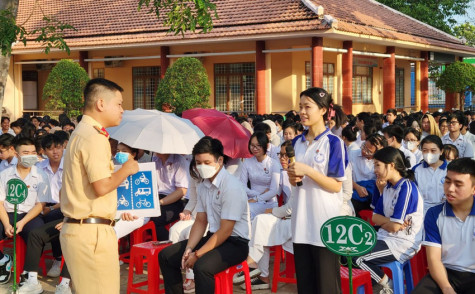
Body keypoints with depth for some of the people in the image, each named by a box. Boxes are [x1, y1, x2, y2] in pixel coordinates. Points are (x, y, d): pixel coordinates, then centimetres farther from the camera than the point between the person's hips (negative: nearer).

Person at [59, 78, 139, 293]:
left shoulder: (82, 133, 18)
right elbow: (102, 186, -21)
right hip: (92, 233, -10)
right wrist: (126, 169, -5)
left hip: (78, 228, 10)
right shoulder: (93, 137, -14)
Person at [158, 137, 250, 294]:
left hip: (235, 243, -9)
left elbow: (225, 231, -21)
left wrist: (198, 254, -18)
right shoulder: (202, 185, 5)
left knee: (202, 266, -35)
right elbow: (200, 221, 11)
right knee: (165, 256, 6)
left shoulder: (231, 187, -21)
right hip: (213, 237, 9)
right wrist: (189, 249, -4)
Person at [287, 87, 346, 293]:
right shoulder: (297, 142, 10)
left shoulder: (333, 142, -8)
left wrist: (307, 171, -19)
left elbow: (336, 186, -11)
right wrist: (292, 178, -5)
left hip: (325, 220, -6)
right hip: (301, 219, 6)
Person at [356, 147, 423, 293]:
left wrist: (382, 221, 1)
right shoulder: (387, 187, 8)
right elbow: (375, 217, 9)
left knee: (359, 257, -19)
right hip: (386, 237, 9)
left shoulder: (407, 188, -18)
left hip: (404, 244, -9)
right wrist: (389, 222, -10)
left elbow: (395, 227, -19)